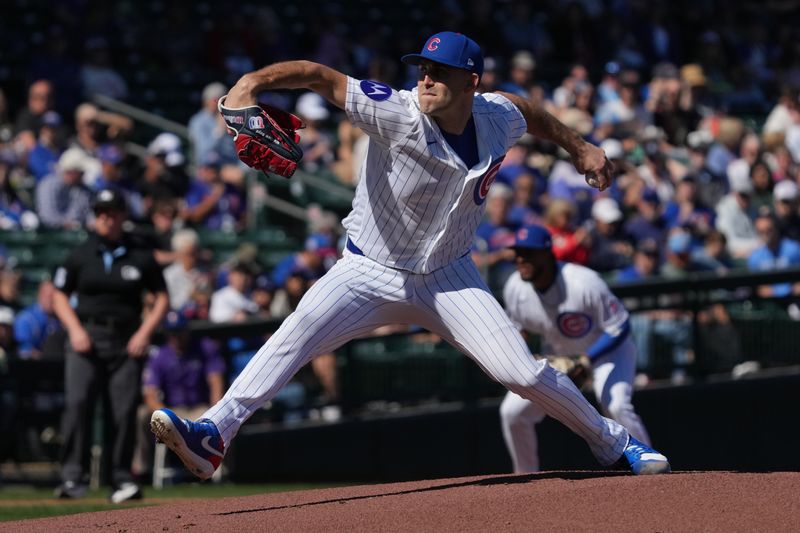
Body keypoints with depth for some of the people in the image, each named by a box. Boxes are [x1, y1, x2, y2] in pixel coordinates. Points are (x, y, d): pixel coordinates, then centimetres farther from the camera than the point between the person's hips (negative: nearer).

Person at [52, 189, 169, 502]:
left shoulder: (141, 257, 8)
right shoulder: (80, 255, 8)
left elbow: (162, 297, 12)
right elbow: (59, 295, 12)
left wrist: (145, 332, -2)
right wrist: (75, 329, -3)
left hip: (127, 343, 1)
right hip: (86, 338, -1)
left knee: (125, 410, -5)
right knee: (77, 403, -16)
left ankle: (121, 479, 4)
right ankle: (72, 476, -17)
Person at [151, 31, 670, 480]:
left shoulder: (499, 118, -10)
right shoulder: (398, 114, -23)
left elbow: (528, 110, 16)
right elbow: (319, 74, -31)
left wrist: (579, 147, 26)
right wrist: (252, 82, -46)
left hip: (448, 278, 2)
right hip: (371, 272, -2)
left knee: (521, 371, -8)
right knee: (295, 336, -25)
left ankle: (613, 440, 14)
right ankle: (214, 435, -28)